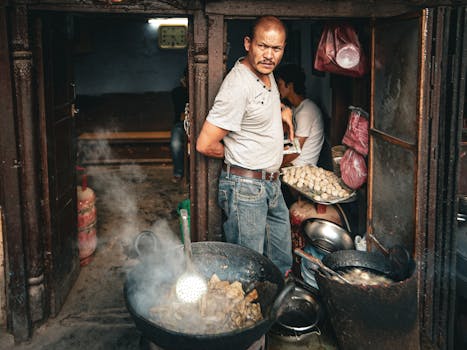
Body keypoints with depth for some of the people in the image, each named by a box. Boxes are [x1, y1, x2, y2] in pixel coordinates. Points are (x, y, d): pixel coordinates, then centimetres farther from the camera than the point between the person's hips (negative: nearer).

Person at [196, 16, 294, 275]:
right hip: (246, 187, -9)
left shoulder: (267, 73, 5)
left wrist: (283, 110, 11)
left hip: (271, 184, 10)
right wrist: (237, 154, -5)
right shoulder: (238, 85, -24)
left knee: (281, 259, 24)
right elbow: (205, 144, -23)